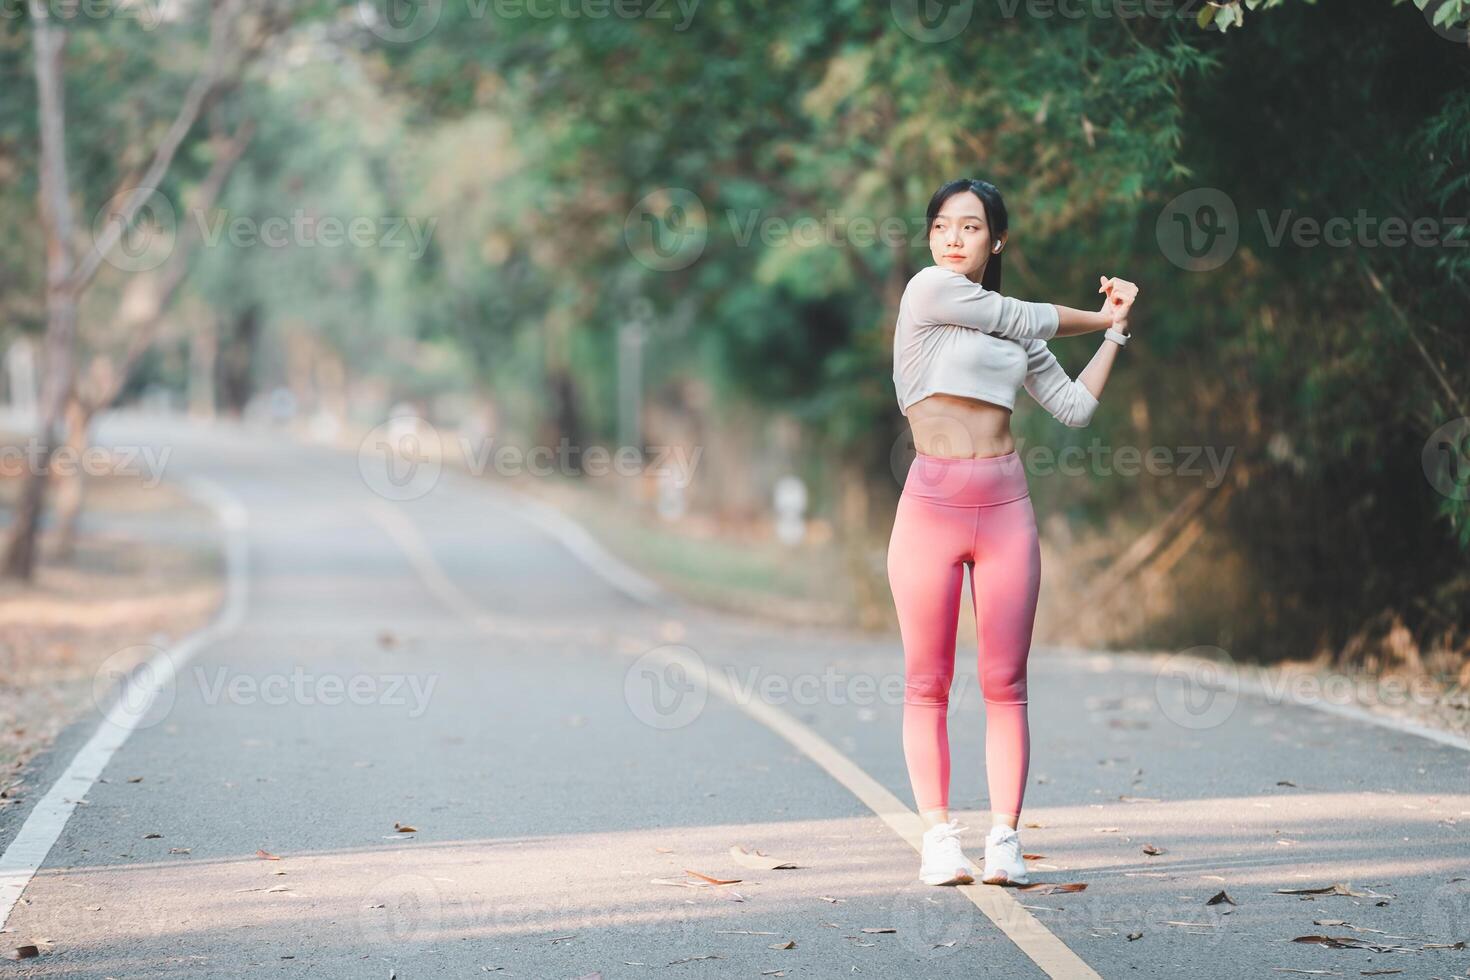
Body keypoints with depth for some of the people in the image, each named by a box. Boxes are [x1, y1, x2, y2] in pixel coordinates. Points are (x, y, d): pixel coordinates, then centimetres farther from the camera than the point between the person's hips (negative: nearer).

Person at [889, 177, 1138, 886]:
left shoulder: (1019, 335, 15)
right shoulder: (929, 290, -1)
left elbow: (1075, 407, 14)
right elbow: (1028, 320, 3)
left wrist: (1116, 328, 15)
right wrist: (1101, 316, 20)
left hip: (1006, 506, 4)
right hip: (932, 502, -4)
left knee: (1006, 683, 2)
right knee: (928, 682, -1)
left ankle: (1004, 838, 5)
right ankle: (939, 836, 5)